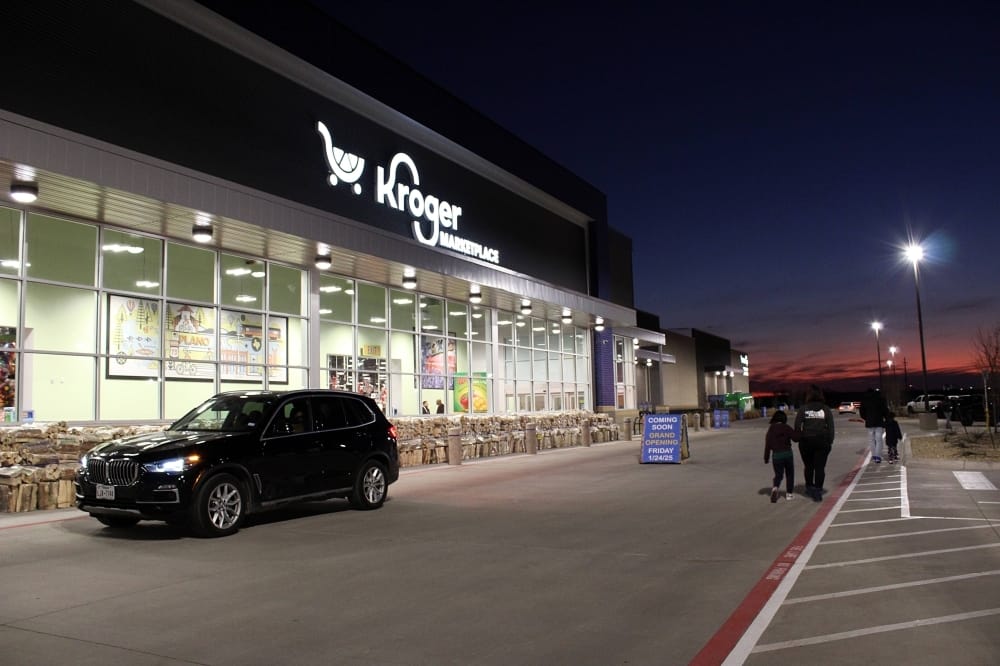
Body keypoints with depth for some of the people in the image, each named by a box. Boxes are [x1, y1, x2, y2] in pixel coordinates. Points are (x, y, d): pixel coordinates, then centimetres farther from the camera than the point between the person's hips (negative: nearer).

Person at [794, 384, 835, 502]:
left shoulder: (803, 409, -4)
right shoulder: (826, 409, 0)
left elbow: (797, 426, -7)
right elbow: (831, 426, 0)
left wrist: (799, 439, 3)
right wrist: (830, 442, 5)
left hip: (806, 441, 0)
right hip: (822, 441, 0)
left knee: (808, 466, 16)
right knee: (820, 467, 2)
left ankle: (809, 488, 28)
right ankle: (817, 492, -1)